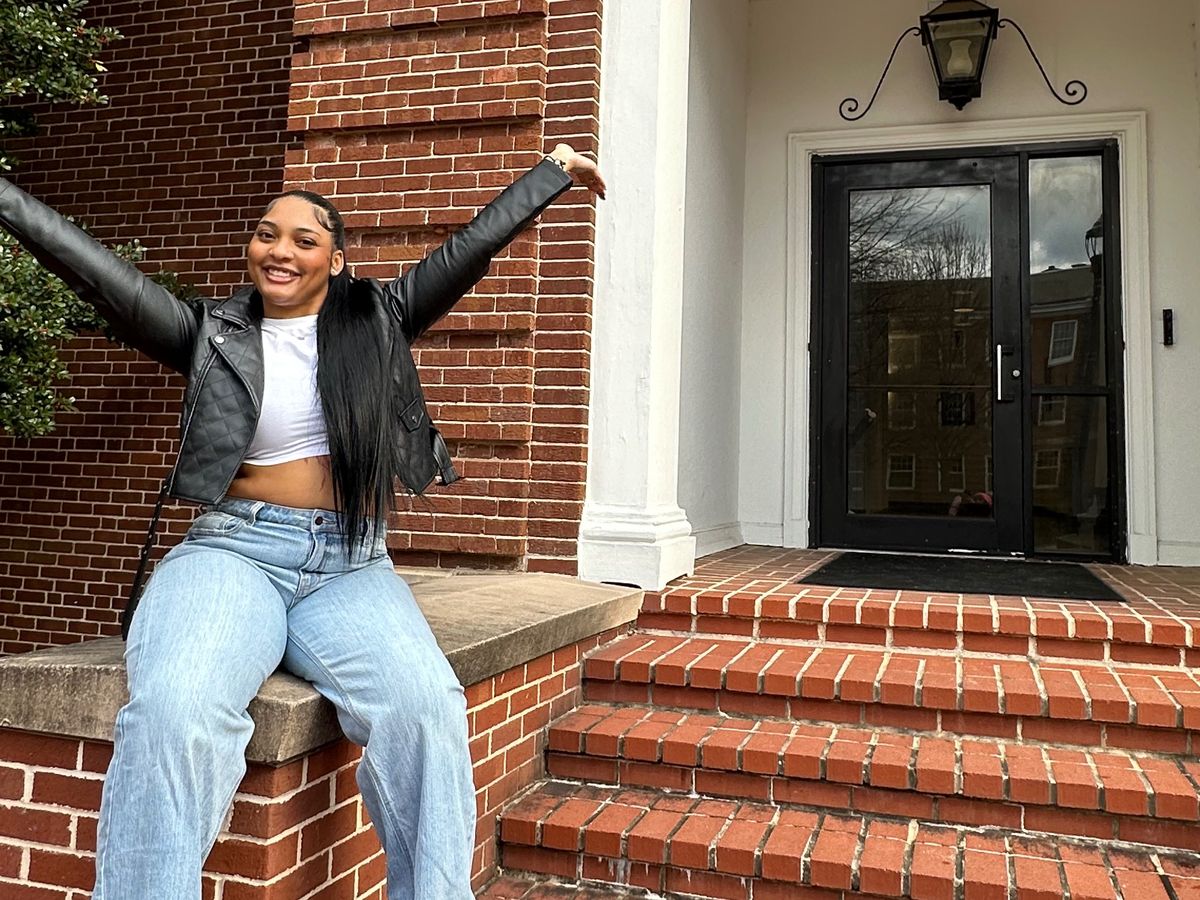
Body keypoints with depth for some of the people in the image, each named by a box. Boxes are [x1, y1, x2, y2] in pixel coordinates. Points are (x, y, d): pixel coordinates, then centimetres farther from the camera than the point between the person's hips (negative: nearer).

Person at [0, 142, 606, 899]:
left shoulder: (379, 318, 13)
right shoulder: (212, 334, 11)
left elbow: (471, 249, 15)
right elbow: (96, 269, 5)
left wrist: (554, 170, 19)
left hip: (353, 567, 1)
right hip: (234, 552, 0)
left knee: (426, 706, -28)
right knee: (174, 712, -32)